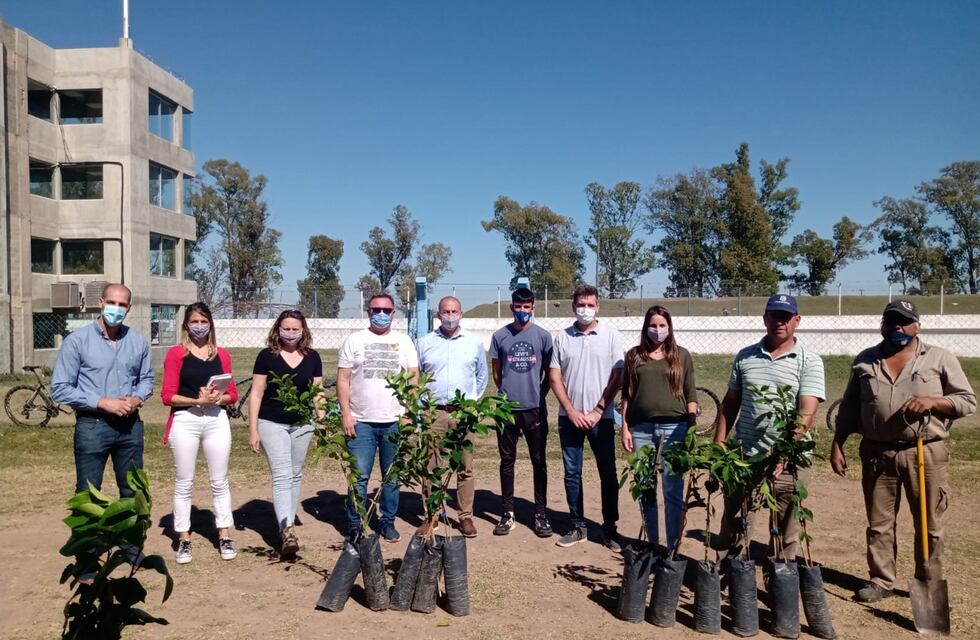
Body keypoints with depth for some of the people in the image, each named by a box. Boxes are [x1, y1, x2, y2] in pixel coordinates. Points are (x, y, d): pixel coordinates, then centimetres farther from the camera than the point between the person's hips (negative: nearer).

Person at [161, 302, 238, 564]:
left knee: (219, 482, 8)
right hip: (185, 421, -2)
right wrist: (197, 400, -17)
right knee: (184, 483, 6)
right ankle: (184, 540, 16)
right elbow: (168, 395, -5)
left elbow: (233, 394, 11)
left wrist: (218, 397, -10)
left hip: (217, 420, 3)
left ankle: (224, 537, 17)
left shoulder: (222, 354, 10)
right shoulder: (176, 353, 0)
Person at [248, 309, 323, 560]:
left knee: (295, 476, 12)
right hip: (272, 423, -3)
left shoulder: (312, 357, 4)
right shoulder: (267, 356, -3)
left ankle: (287, 525, 26)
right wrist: (253, 430, -4)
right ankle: (287, 533, -16)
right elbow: (256, 394, -2)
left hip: (303, 424, 3)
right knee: (282, 476, -11)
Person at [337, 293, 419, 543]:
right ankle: (355, 525, 12)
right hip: (361, 422, -1)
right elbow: (343, 379, 2)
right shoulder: (354, 340, 4)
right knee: (358, 477, -1)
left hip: (395, 422, 2)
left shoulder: (403, 341, 8)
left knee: (392, 477, 10)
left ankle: (387, 522, 23)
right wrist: (346, 415, -6)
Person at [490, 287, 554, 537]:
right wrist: (508, 394, 9)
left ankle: (541, 514, 15)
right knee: (507, 461, 8)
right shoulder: (500, 336, 3)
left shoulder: (543, 336, 1)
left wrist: (539, 395, 3)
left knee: (539, 461, 5)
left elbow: (550, 372, 8)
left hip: (535, 408, -1)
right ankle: (507, 514, 17)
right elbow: (496, 372, 11)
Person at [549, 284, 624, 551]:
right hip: (570, 417, 2)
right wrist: (572, 411, -6)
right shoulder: (562, 338, 4)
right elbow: (554, 378, 2)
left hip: (601, 417, -2)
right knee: (572, 474, 8)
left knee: (608, 474, 3)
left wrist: (598, 410, -8)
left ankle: (610, 528, 15)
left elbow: (617, 377, -3)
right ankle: (578, 526, 19)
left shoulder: (611, 335, -1)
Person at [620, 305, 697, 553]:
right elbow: (627, 395, 9)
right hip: (641, 429, 1)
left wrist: (692, 429, 0)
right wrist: (625, 428, 3)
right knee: (645, 490, 7)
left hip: (674, 428, -1)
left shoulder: (681, 355, 7)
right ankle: (651, 544, 19)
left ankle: (673, 547, 8)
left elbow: (690, 395, 7)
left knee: (673, 491, -1)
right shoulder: (634, 355, 8)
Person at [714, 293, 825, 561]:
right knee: (732, 529, 11)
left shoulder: (809, 361, -4)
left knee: (786, 535, 7)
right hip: (743, 457, 3)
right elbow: (730, 403, 14)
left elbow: (806, 414, -14)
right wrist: (718, 444, 6)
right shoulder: (745, 356, 7)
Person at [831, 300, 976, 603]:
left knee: (929, 526, 8)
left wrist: (932, 401, -19)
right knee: (879, 523, 11)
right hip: (877, 454, 2)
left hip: (926, 453, -2)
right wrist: (837, 446, 6)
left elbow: (968, 400, -1)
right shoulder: (864, 361, 7)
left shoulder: (940, 358, -1)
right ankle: (881, 580, 25)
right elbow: (849, 407, 10)